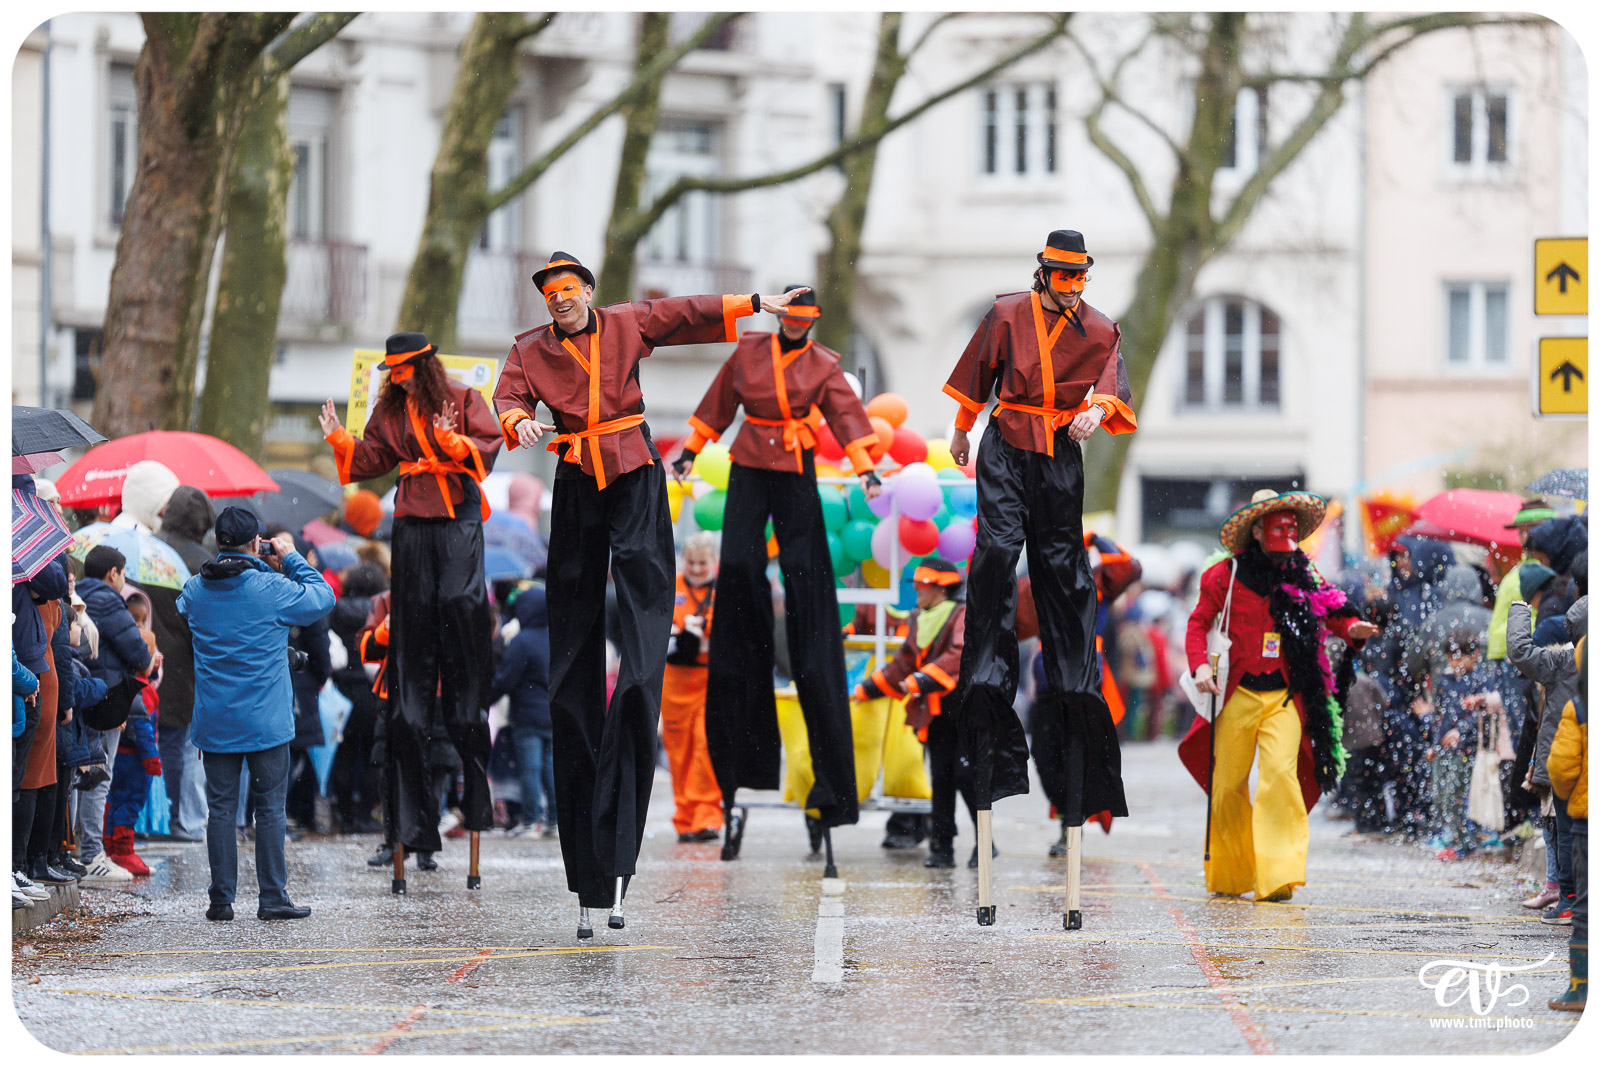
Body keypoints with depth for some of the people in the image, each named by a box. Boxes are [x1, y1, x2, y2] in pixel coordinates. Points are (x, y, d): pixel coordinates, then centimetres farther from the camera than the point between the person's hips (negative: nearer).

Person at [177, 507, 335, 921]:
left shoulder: (195, 590, 0)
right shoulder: (272, 589, -11)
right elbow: (323, 599, 1)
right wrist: (291, 558, 9)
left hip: (214, 723, 3)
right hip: (266, 721, -3)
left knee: (220, 807, 6)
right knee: (269, 806, 3)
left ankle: (222, 899, 6)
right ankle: (273, 897, 4)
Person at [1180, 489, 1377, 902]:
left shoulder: (1304, 578, 9)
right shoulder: (1227, 575, 1)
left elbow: (1331, 615, 13)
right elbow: (1199, 622, 4)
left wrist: (1352, 629, -9)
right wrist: (1200, 665, -11)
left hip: (1285, 699, 1)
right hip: (1237, 697, 0)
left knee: (1281, 776, -17)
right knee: (1227, 786, 3)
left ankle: (1278, 876, -18)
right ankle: (1226, 877, 21)